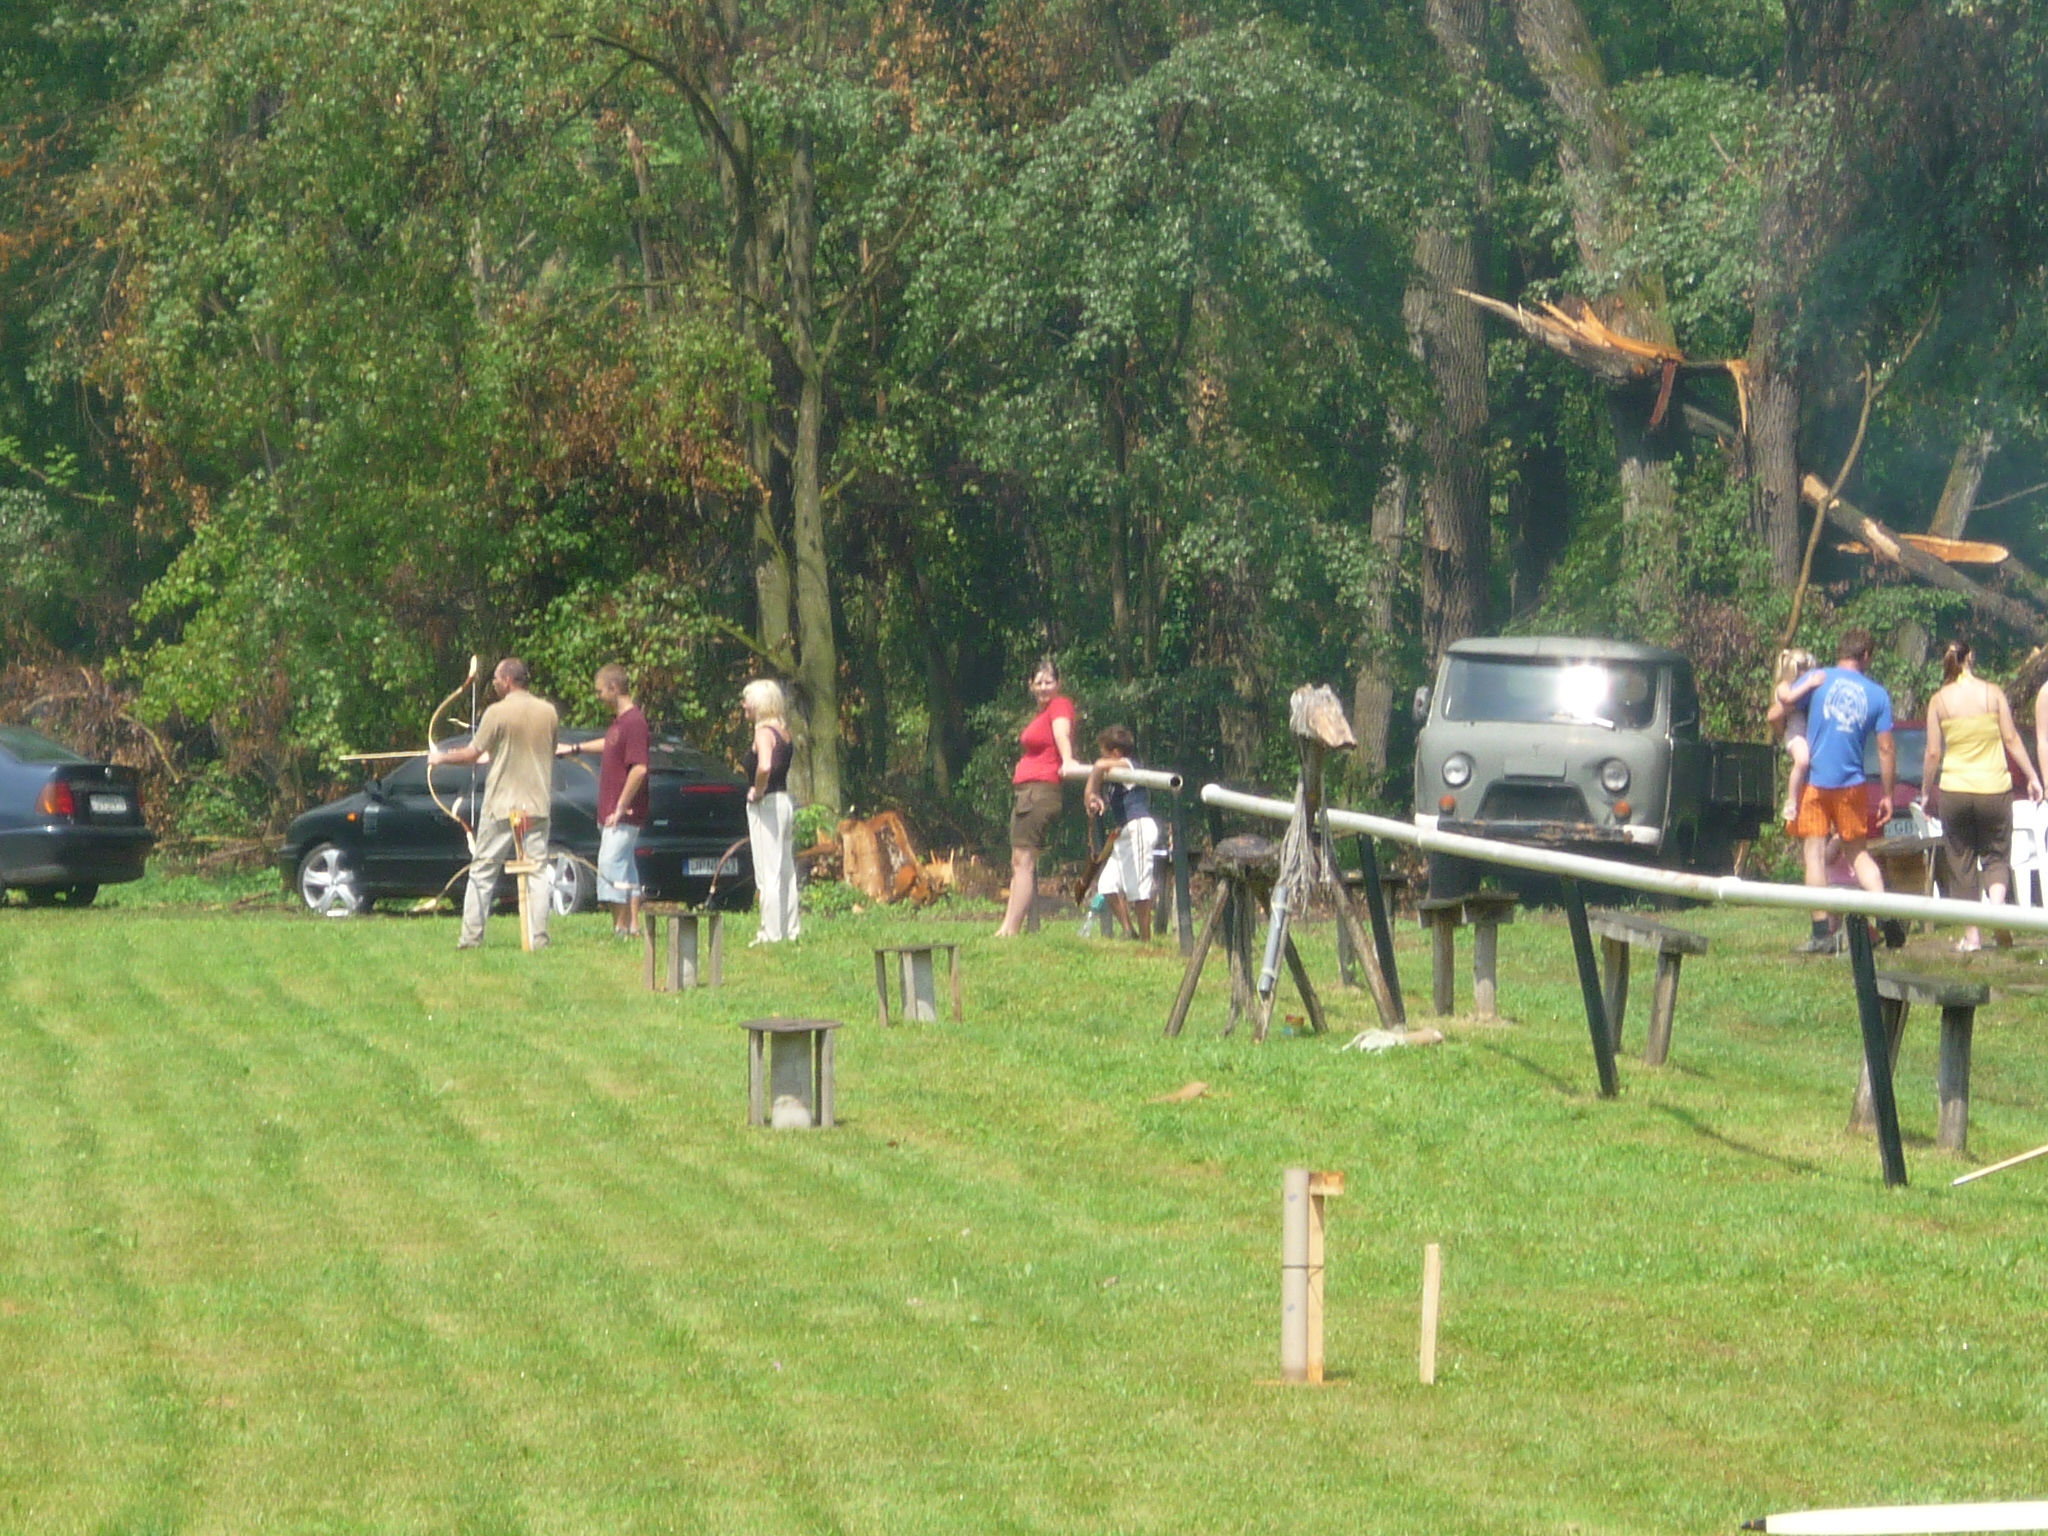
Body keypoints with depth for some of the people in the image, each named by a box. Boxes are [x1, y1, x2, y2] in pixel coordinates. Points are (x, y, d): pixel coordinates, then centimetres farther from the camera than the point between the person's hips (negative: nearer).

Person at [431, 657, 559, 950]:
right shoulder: (548, 712, 4)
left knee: (482, 871, 5)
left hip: (501, 805, -3)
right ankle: (539, 937, -4)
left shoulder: (498, 713, -9)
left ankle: (471, 936, 4)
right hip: (537, 804, 3)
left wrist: (441, 758, 12)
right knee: (536, 871, 3)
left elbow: (472, 753, -6)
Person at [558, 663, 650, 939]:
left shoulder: (633, 722, -18)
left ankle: (622, 926, -12)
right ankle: (633, 925, 14)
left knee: (611, 865, -13)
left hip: (623, 813, -10)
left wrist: (620, 807, -22)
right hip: (610, 812, 10)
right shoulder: (619, 721, 13)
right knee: (625, 870, 11)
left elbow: (639, 769, -25)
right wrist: (576, 748, 48)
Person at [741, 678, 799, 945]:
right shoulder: (783, 732, 12)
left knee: (768, 874, -6)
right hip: (785, 802, 9)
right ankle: (791, 928, 17)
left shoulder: (764, 732, -15)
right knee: (786, 872, 13)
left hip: (766, 804, -9)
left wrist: (758, 791, -17)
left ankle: (771, 933, -5)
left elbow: (765, 766, -32)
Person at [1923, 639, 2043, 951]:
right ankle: (1996, 905, -15)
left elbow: (1933, 752, -1)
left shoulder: (1939, 701, -2)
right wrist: (2032, 776, 5)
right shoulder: (1993, 693, -2)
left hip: (1954, 789, 0)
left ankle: (1972, 934, 7)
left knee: (1961, 863, 9)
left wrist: (1926, 792, 9)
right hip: (1993, 786, 0)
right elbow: (2011, 738, -2)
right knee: (1996, 855, 12)